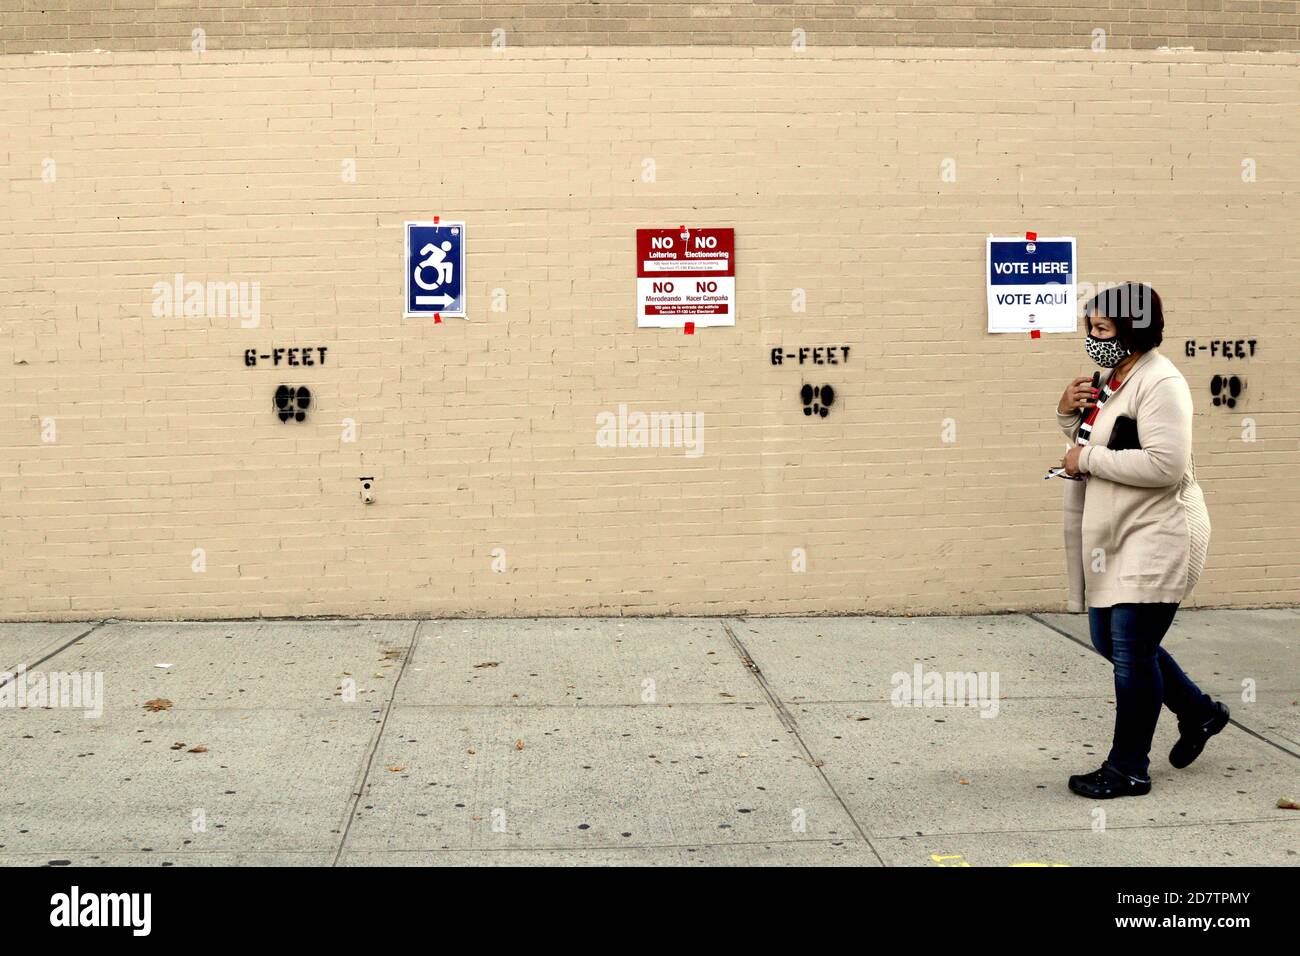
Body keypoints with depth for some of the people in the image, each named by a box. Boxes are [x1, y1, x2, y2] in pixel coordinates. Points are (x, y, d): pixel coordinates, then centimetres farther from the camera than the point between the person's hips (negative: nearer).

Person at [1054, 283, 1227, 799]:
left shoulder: (1159, 383, -17)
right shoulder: (1113, 380, 13)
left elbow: (1165, 465, -27)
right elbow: (1092, 446, 22)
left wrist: (1089, 459, -20)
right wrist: (1069, 414, 2)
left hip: (1155, 539, -10)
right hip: (1114, 539, 10)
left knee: (1131, 651, -4)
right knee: (1109, 641, 16)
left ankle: (1128, 770, 10)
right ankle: (1199, 712, 35)